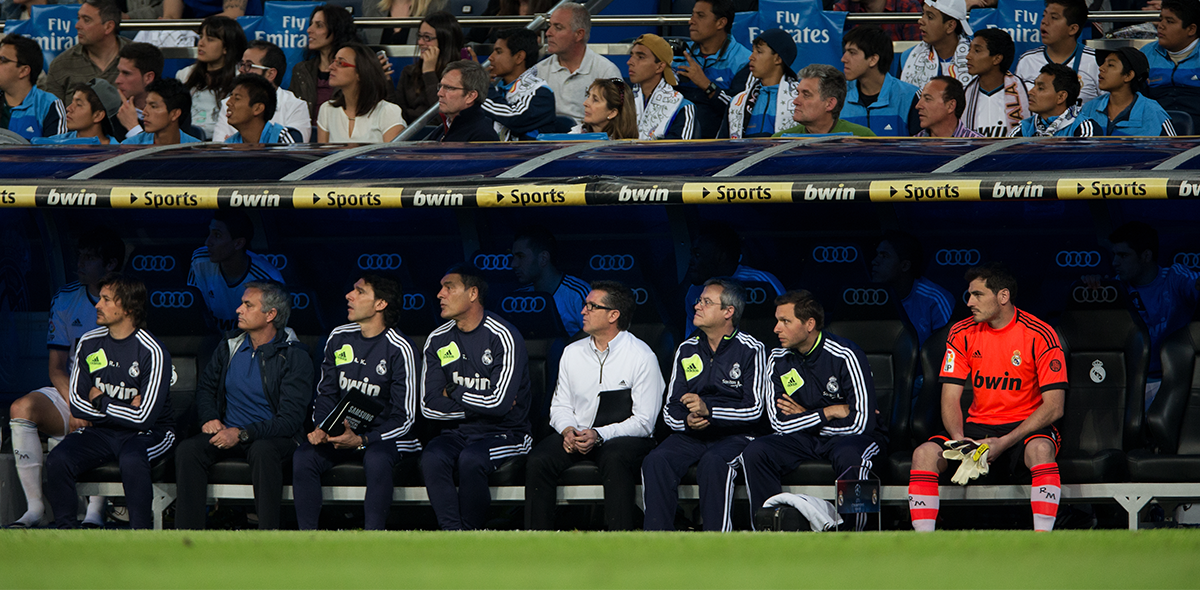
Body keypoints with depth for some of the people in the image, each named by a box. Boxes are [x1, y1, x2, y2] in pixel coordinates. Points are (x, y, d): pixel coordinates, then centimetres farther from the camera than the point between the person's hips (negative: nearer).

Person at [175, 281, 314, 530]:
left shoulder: (294, 357, -7)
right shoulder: (229, 346, 10)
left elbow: (290, 419, -13)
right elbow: (205, 388, 23)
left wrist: (243, 434, -22)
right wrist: (209, 418, 0)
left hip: (272, 437, -5)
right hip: (226, 433, 5)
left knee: (263, 451, -39)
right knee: (187, 450, -25)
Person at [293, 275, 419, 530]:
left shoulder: (398, 349, -10)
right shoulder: (339, 338, 6)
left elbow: (404, 417, -11)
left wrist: (362, 441, -25)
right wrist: (320, 427, -8)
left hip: (381, 435, -4)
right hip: (338, 432, 4)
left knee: (376, 459, -38)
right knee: (303, 458, -24)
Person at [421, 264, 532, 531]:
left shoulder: (503, 337, -10)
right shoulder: (438, 341, 6)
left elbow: (499, 403, -19)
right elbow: (429, 406, 0)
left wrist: (453, 392, -6)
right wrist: (481, 405, -8)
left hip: (505, 435, -4)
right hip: (458, 433, 4)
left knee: (471, 460, -35)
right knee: (432, 458, -29)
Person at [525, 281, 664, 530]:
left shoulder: (642, 357, -6)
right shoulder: (572, 353, 11)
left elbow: (644, 422, -10)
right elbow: (560, 406, 15)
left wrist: (598, 435, -22)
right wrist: (568, 430, -10)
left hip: (624, 437, -4)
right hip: (576, 434, 4)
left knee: (614, 459, -38)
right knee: (538, 461, -23)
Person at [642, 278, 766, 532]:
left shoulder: (751, 350, 0)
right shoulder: (686, 350, 15)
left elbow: (754, 410, -8)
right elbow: (670, 410, 14)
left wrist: (708, 411, -21)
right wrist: (686, 421, -11)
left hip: (734, 436, -4)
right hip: (690, 435, 4)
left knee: (712, 463, -38)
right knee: (655, 461, -27)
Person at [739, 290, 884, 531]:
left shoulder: (845, 356, -16)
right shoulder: (778, 360, -1)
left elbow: (861, 423, -20)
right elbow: (779, 423, -5)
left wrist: (804, 416, -10)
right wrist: (830, 412, -13)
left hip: (849, 437, -5)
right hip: (804, 439, 5)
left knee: (849, 456, -40)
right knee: (754, 453, -21)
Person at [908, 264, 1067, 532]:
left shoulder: (1039, 336, -9)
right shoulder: (962, 334, 3)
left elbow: (1054, 406, -12)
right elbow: (950, 398, 3)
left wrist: (1005, 442, -21)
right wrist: (959, 439, -19)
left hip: (1024, 429, -4)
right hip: (977, 427, 4)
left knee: (1040, 449, -38)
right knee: (924, 453, -22)